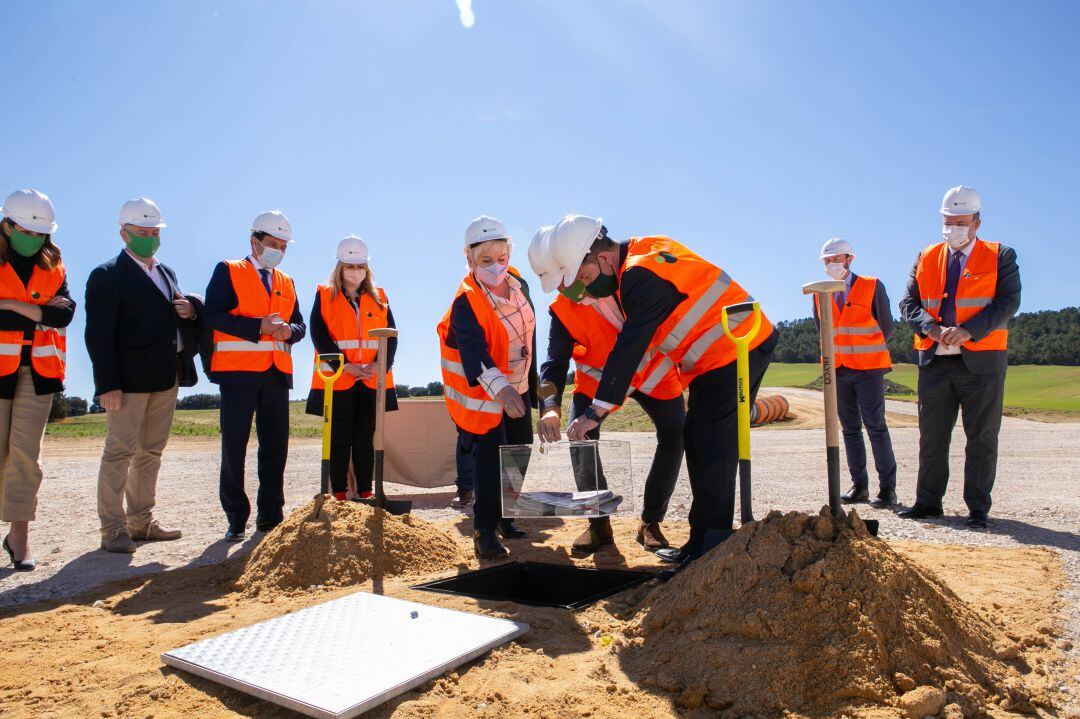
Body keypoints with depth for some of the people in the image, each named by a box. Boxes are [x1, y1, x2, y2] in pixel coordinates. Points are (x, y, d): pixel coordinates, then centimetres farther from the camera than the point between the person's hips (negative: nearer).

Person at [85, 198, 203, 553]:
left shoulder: (166, 273, 20)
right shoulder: (107, 275, -4)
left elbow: (180, 311, 27)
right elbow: (99, 334, -11)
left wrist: (192, 307, 1)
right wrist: (108, 384, -19)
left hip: (166, 378, 7)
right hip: (129, 379, -7)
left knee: (151, 451, 12)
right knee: (119, 451, -4)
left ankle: (141, 522, 21)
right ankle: (113, 529, 4)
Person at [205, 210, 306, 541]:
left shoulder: (286, 282, 19)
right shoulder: (228, 271, 3)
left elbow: (300, 324, 15)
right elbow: (214, 316, -9)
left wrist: (288, 330, -8)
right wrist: (259, 326, -18)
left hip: (277, 373, 5)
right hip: (238, 371, -5)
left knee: (275, 446, 6)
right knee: (234, 447, -1)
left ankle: (270, 515, 16)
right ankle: (236, 518, 10)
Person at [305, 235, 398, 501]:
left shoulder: (378, 297, 12)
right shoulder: (325, 296, 5)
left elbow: (391, 336, 5)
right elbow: (319, 336, -6)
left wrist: (379, 365, -12)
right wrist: (346, 366, -15)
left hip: (372, 380, 2)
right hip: (337, 380, -2)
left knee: (365, 439, 6)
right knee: (340, 439, 2)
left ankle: (365, 493, 12)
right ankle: (339, 496, 9)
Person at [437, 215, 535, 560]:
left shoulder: (518, 283, -4)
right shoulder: (466, 303, -27)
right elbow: (474, 351, -41)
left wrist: (531, 380, 19)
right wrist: (501, 388, -57)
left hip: (517, 387, 8)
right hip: (482, 391, -7)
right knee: (490, 457, -14)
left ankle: (503, 517, 32)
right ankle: (484, 531, 0)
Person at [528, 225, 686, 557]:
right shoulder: (562, 310, -20)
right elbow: (555, 361, -26)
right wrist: (550, 406, -43)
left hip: (655, 370, 0)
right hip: (600, 378, 0)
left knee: (673, 436, -10)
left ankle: (650, 522, 6)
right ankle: (599, 525, 1)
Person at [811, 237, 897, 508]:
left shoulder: (872, 286, -2)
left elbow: (886, 325, 3)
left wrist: (865, 353, 7)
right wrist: (839, 353, 13)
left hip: (868, 367, -4)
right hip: (837, 369, 4)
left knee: (876, 427, -5)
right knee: (850, 429, 7)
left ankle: (887, 488, 1)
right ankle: (859, 485, 15)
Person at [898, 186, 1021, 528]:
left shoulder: (1000, 256, 4)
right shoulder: (926, 258, 11)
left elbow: (1008, 302, -8)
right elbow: (908, 304, 4)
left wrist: (968, 330, -21)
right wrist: (933, 329, -15)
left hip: (981, 361, -2)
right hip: (935, 361, 3)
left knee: (981, 439, 4)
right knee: (931, 436, 8)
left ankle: (978, 508, 13)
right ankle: (928, 502, 18)